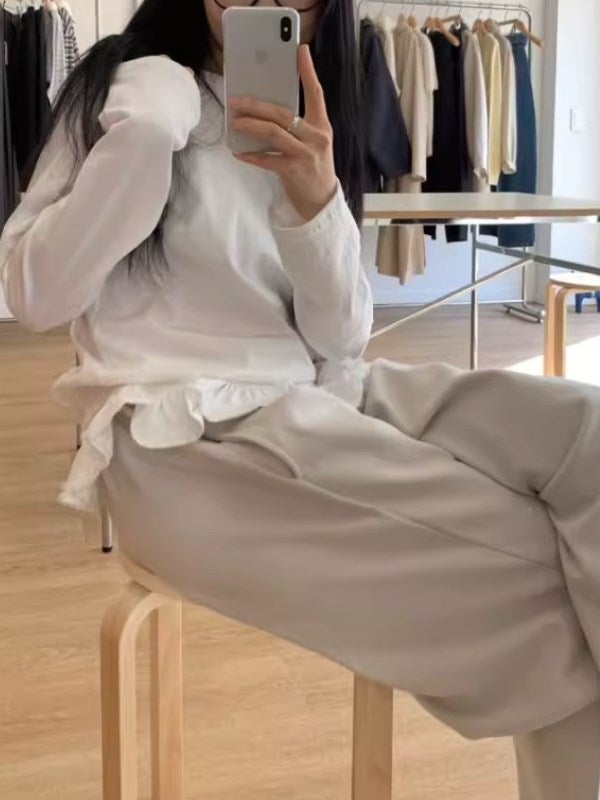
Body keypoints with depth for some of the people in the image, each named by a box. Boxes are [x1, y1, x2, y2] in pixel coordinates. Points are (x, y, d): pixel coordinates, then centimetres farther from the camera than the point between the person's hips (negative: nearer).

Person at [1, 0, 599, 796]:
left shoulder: (306, 128, 16)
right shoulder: (127, 85, 3)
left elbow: (340, 340, 4)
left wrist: (317, 199, -13)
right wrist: (144, 133, -15)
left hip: (321, 397, 6)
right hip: (183, 436, -5)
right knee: (522, 554, -22)